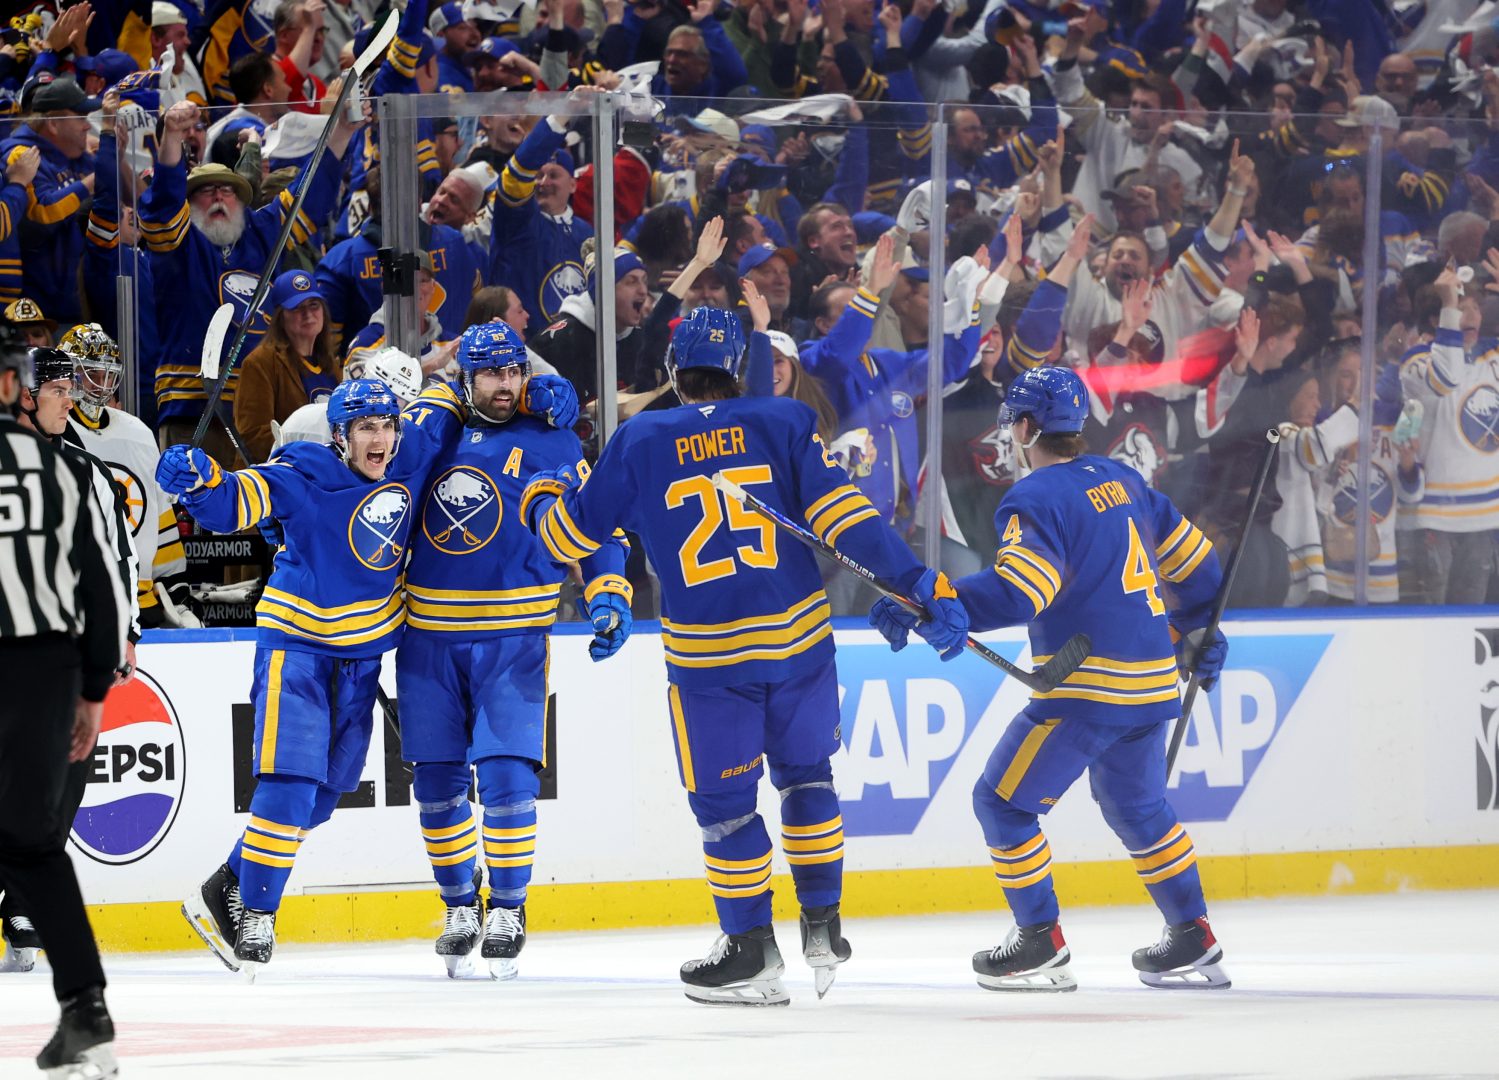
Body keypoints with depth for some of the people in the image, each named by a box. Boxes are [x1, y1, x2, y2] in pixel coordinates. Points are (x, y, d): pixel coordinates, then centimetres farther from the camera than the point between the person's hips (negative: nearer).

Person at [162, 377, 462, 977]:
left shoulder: (410, 457, -2)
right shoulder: (303, 476, -17)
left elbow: (443, 406, 15)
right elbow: (235, 501, -23)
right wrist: (199, 479, -44)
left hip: (364, 655, 6)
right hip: (297, 640, -6)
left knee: (324, 791, 7)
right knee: (291, 780, -16)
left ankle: (226, 893, 17)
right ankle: (255, 915, -8)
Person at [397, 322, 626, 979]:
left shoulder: (550, 442, 0)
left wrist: (609, 597, -10)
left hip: (512, 635, -3)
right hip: (428, 632, 3)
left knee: (506, 775, -11)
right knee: (436, 780, 6)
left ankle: (508, 908, 4)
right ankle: (460, 906, 21)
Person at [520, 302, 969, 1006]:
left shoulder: (639, 442, -2)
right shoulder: (786, 422, -2)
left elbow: (571, 536, 7)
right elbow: (843, 518, -9)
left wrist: (543, 500, 30)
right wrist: (920, 584, -7)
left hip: (707, 656, -2)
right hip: (798, 636, 2)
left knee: (721, 798, 10)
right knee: (804, 774, 21)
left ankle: (752, 950, 11)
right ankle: (823, 930, 21)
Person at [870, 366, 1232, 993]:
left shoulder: (1039, 497, -11)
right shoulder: (1120, 482, 14)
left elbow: (1017, 590, -26)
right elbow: (1190, 557, 22)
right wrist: (1200, 633, 38)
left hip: (1088, 689, -8)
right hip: (1152, 683, 8)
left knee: (1004, 801, 2)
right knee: (1137, 807, 25)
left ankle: (1040, 946, 2)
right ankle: (1192, 943, 25)